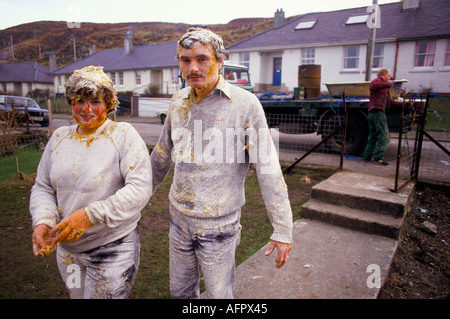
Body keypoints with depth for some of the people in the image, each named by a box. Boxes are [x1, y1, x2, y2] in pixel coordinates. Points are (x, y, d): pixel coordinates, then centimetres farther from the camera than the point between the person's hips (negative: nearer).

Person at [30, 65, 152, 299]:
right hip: (67, 250, 6)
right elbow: (42, 187, 8)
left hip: (114, 249, -5)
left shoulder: (123, 135, -11)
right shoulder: (59, 137, 6)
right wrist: (43, 221, -12)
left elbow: (140, 188, -20)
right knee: (77, 295, 23)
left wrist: (91, 214, -26)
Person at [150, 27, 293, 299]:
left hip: (219, 225, -4)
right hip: (179, 218, 5)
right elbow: (161, 157, 14)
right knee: (180, 291, 23)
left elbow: (269, 170, -15)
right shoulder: (179, 102, 1)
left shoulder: (245, 104, -15)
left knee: (220, 294, 14)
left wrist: (283, 230, -15)